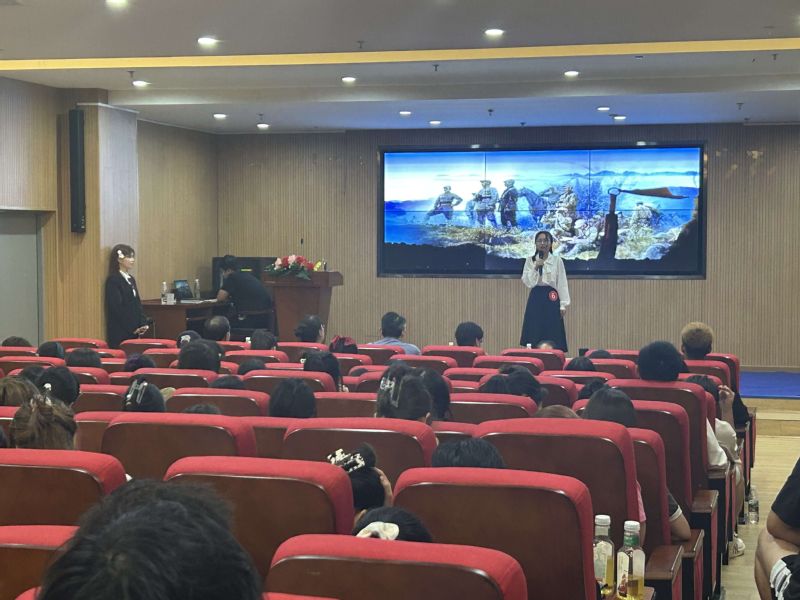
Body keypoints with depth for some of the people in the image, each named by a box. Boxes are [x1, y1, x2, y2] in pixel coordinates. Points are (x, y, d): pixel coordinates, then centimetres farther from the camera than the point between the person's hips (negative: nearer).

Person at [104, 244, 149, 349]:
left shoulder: (131, 279, 16)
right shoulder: (113, 280, -9)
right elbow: (116, 307, -14)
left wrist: (143, 324, 2)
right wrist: (131, 327, -13)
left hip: (133, 330, 8)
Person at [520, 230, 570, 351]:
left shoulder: (557, 261, 2)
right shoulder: (530, 260, 5)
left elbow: (562, 284, 1)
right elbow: (527, 282, -2)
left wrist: (563, 305, -4)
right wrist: (535, 268, -14)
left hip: (551, 299, -1)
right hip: (535, 298, 1)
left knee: (552, 335, -3)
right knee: (534, 336, -2)